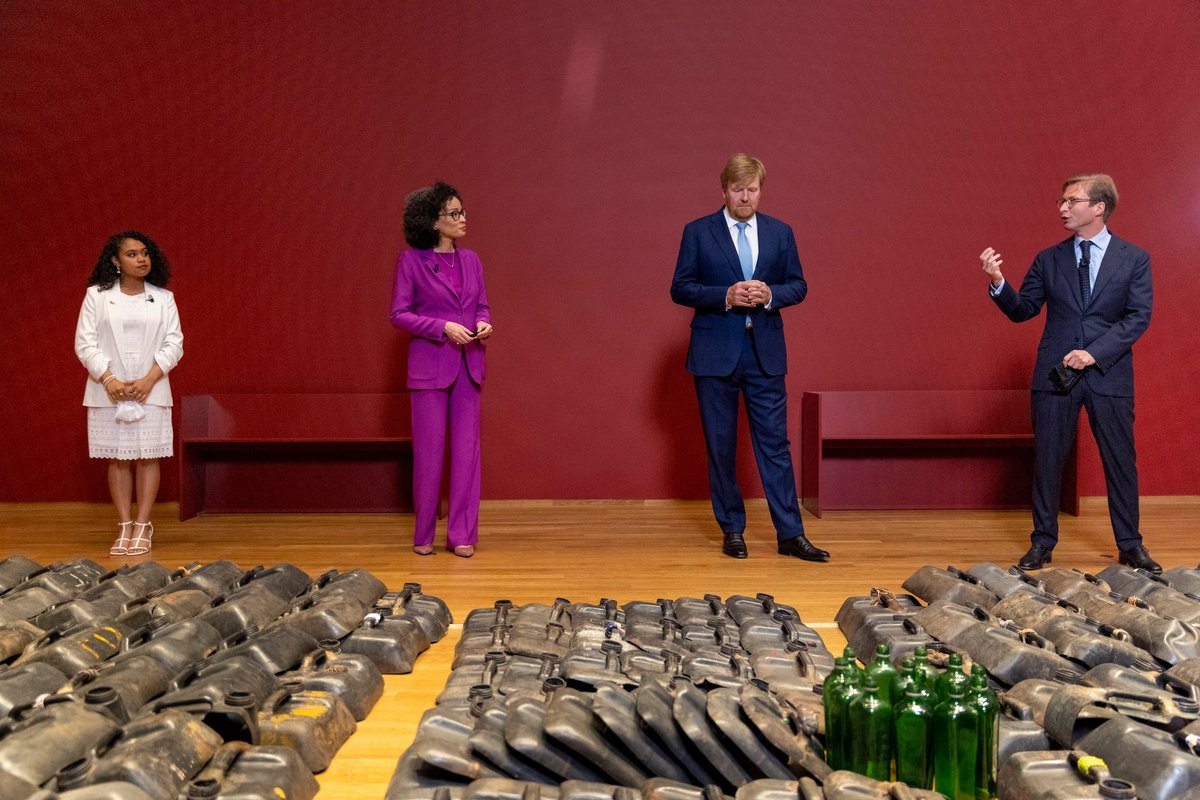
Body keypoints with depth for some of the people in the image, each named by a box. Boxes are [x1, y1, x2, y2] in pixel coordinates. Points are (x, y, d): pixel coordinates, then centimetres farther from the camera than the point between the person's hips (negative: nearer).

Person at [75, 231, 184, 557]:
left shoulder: (163, 298, 5)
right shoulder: (96, 296, 3)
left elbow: (174, 344, 2)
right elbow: (85, 343, 0)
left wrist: (149, 379, -11)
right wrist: (109, 379, -12)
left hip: (151, 391, 0)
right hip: (108, 391, 0)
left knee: (148, 457, 0)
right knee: (117, 459, 3)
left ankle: (142, 527, 6)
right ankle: (124, 528, 9)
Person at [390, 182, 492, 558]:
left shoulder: (470, 260, 9)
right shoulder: (411, 261, -4)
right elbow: (399, 314, -6)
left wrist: (484, 324, -5)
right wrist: (443, 327, -17)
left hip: (469, 365, 4)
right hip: (429, 364, -4)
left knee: (467, 449, 4)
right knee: (428, 449, 2)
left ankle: (462, 534, 12)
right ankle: (424, 535, 15)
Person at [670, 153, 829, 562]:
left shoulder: (780, 232, 8)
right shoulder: (698, 232, 1)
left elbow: (798, 285, 9)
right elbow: (680, 288, -2)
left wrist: (770, 294, -12)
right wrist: (725, 296, -17)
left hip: (765, 352, 1)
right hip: (715, 352, -1)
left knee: (774, 442, 0)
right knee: (720, 446, 5)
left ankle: (790, 534, 4)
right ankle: (732, 531, 17)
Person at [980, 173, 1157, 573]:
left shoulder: (1134, 259, 2)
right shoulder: (1048, 259, 8)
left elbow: (1138, 317, -6)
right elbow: (1022, 310, 7)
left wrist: (1094, 352, -16)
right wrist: (998, 283, -12)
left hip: (1109, 375, -1)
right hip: (1055, 375, 2)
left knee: (1121, 461, 5)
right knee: (1047, 461, 4)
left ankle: (1130, 546, 18)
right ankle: (1042, 543, 15)